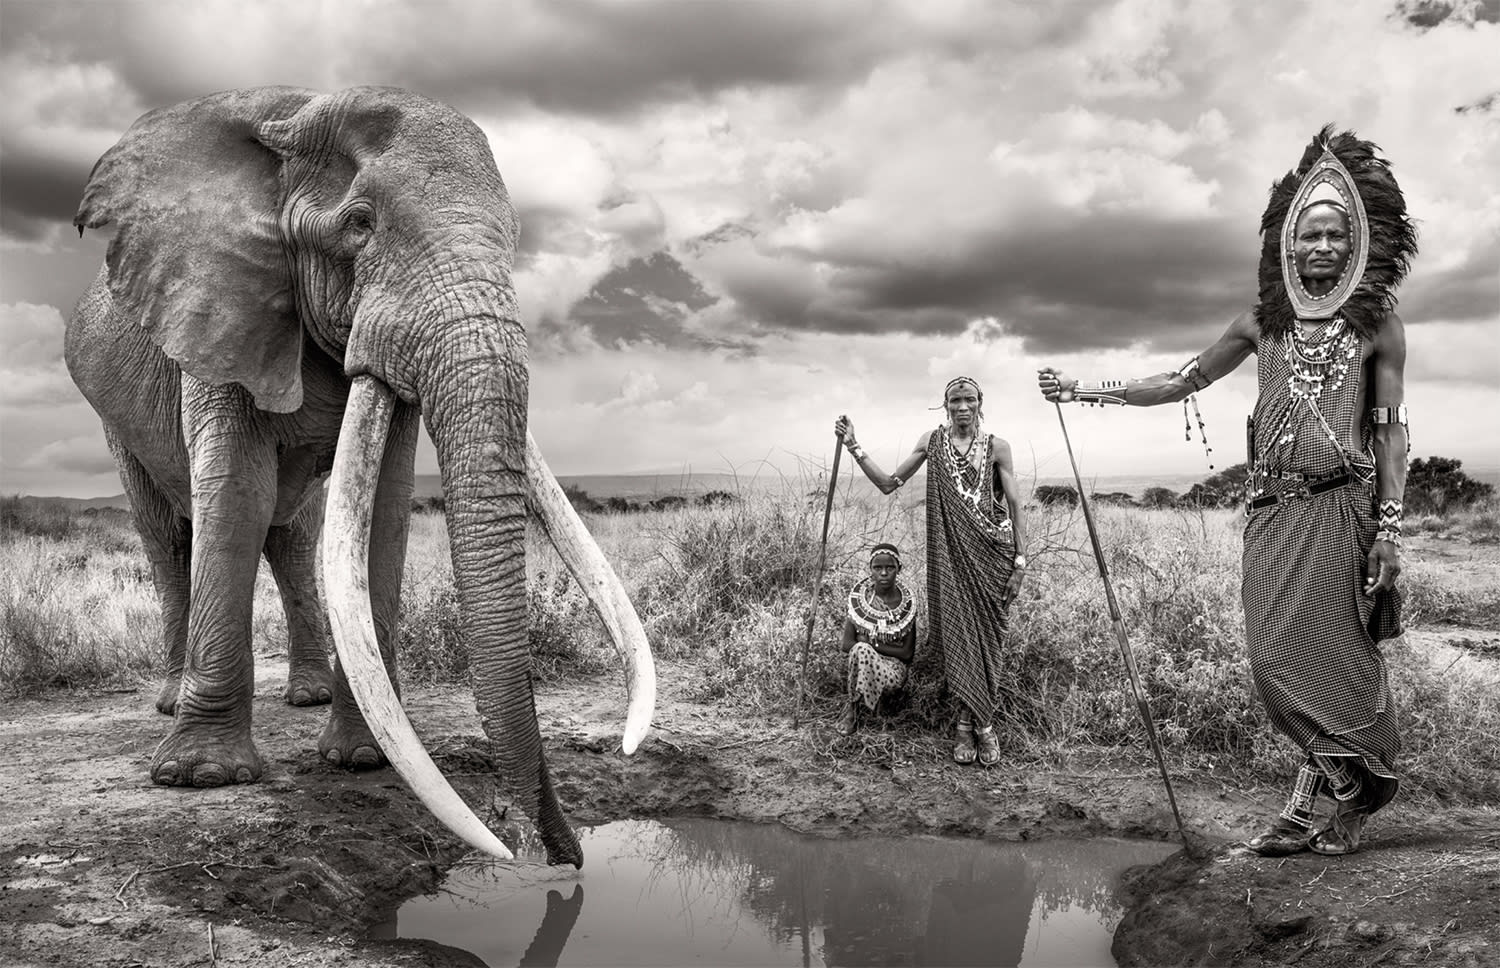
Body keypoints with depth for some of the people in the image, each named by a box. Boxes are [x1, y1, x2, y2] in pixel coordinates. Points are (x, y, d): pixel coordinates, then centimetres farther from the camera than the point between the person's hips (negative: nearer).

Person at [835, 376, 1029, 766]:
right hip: (949, 553, 1)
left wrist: (1020, 559, -5)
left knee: (986, 636, 2)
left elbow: (1014, 505, 0)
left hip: (991, 553, -1)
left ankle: (981, 722, 13)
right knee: (956, 634, 1)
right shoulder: (932, 442, 4)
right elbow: (888, 484, 4)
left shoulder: (996, 447, 0)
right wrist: (854, 446, -5)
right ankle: (975, 724, 10)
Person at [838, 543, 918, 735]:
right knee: (861, 650, -37)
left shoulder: (906, 604, -6)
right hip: (864, 662, 0)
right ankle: (852, 707, -21)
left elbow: (907, 653, -6)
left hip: (894, 666, 0)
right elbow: (847, 644, -4)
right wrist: (864, 646, -20)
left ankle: (853, 706, -8)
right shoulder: (859, 598, -5)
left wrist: (872, 644, -13)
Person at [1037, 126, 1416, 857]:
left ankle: (1307, 803, 9)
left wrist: (1390, 527, -4)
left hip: (1339, 508, -3)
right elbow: (1183, 381, 18)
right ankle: (1354, 784, 14)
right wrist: (1088, 391, 14)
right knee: (1275, 658, -1)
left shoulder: (1376, 322, 4)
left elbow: (1390, 430, 2)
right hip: (1271, 509, 3)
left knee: (1325, 655, -5)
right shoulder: (1263, 322, 11)